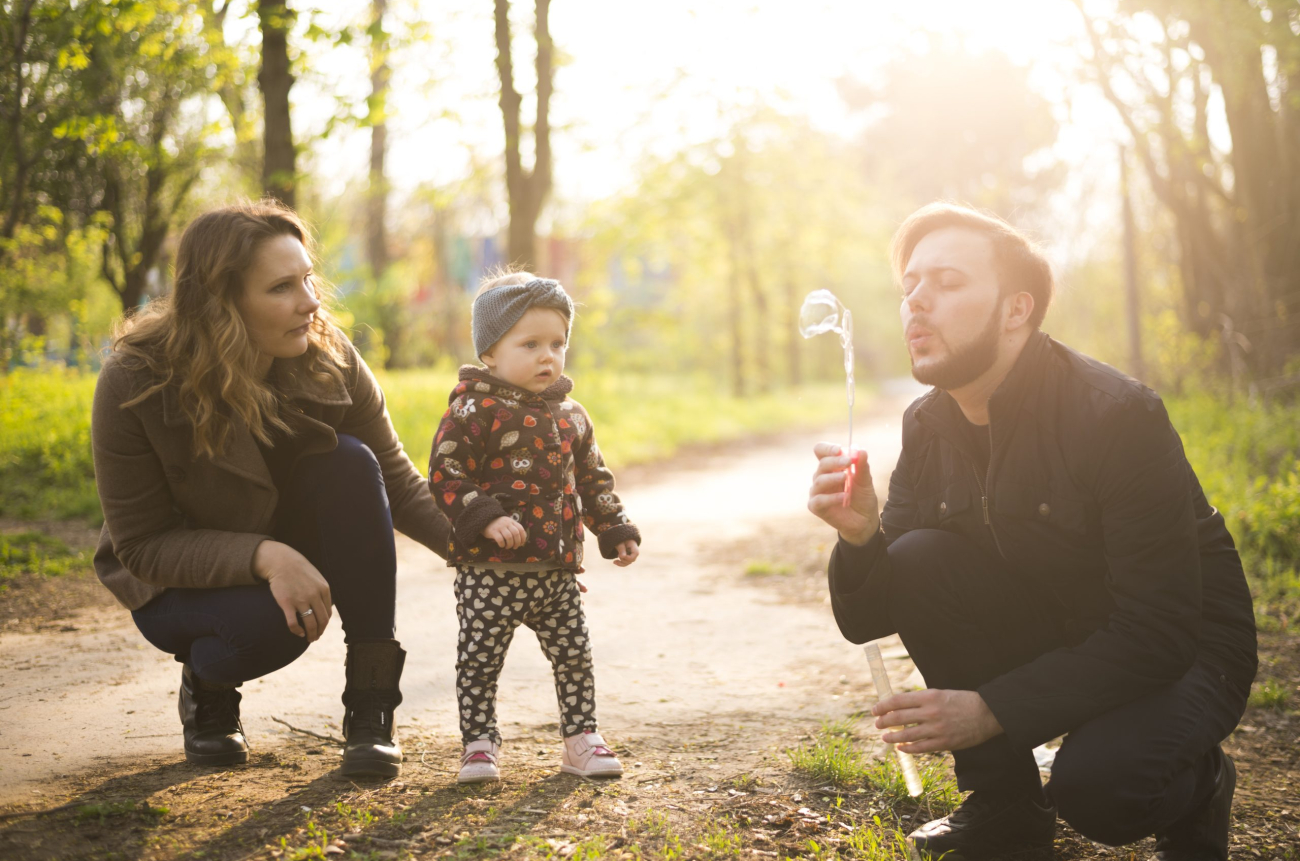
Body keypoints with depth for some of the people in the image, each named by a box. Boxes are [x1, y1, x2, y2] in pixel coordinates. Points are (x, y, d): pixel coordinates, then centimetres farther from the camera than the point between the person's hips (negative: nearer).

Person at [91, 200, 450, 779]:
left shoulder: (330, 361, -18)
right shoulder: (134, 384, -26)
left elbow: (395, 482, -11)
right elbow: (141, 544, -23)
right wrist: (264, 557, -38)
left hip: (297, 556, 4)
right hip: (177, 582, -4)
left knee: (349, 462, -27)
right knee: (267, 620, -37)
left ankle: (370, 709, -19)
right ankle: (206, 686, 4)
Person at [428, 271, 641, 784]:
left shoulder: (571, 416, 11)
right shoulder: (475, 410, -10)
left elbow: (593, 480, 21)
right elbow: (445, 476, -15)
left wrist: (616, 531, 13)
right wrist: (487, 519, -25)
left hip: (558, 569, 5)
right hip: (490, 571, -5)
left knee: (574, 656, 10)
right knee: (480, 659, 2)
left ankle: (581, 739, 22)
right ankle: (479, 744, 14)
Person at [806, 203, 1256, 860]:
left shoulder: (1119, 415, -26)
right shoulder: (929, 427, -6)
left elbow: (1158, 633, -28)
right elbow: (868, 622, -6)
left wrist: (993, 709, -31)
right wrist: (860, 536, -28)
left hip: (1180, 652, -5)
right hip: (1050, 640, 6)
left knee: (1093, 781, -35)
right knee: (915, 558, -19)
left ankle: (1196, 786, 5)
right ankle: (1005, 805, -3)